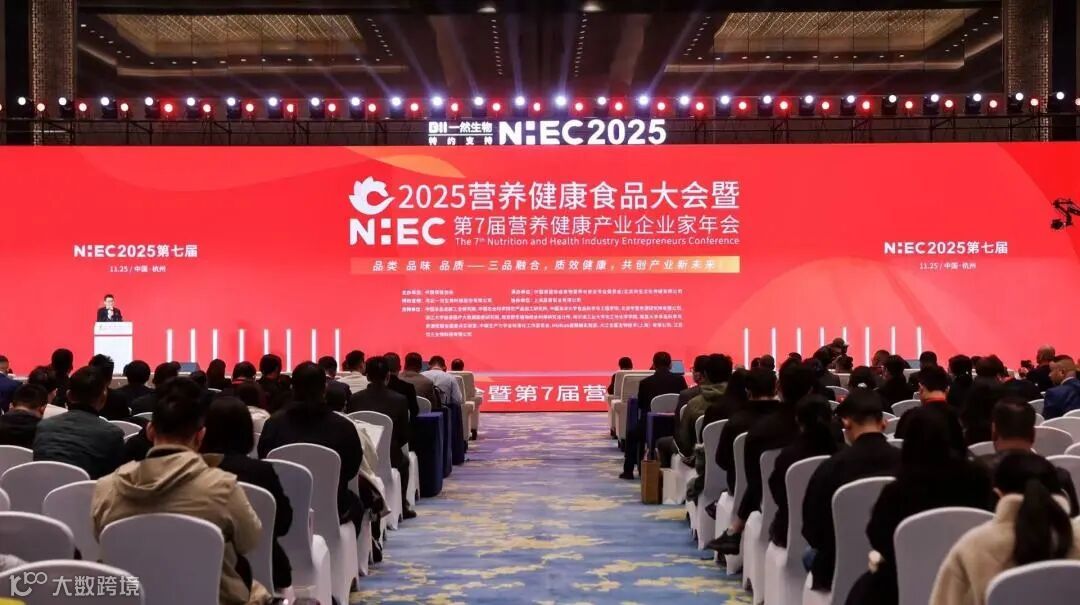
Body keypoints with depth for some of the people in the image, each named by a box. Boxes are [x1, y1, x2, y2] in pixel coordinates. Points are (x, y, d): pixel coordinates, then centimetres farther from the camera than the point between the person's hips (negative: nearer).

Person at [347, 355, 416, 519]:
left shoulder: (354, 399, -5)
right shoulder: (399, 400, -9)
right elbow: (405, 435, -3)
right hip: (389, 457, -2)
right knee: (403, 460, 33)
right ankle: (401, 507, 34)